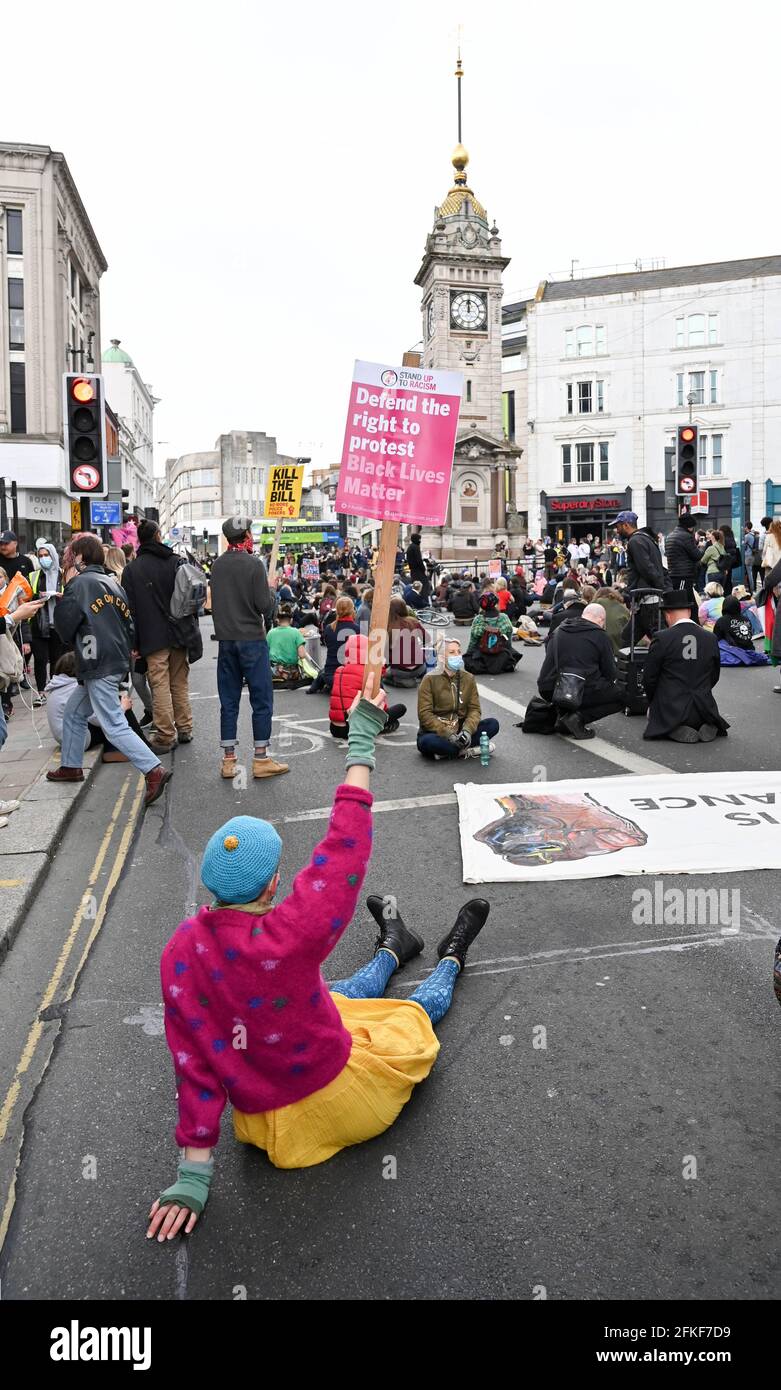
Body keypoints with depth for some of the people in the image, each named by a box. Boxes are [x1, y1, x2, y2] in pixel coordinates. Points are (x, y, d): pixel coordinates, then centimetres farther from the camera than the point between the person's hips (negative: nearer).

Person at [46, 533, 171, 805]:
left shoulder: (79, 583, -11)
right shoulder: (113, 582, 13)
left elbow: (64, 626, -9)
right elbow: (130, 623, 13)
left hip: (98, 667, -9)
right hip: (118, 662, 9)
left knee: (114, 726, -11)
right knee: (73, 714, 22)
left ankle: (154, 771, -19)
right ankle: (71, 766, 33)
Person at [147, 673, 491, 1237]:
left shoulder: (178, 953, -20)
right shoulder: (285, 939, -38)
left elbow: (191, 1059, -15)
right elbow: (344, 853, -32)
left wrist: (193, 1175, -5)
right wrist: (362, 744, -23)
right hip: (337, 1096, -5)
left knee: (344, 996, 32)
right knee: (422, 1008, 24)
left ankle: (394, 947, 60)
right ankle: (452, 960, 54)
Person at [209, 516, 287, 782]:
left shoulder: (217, 565, 5)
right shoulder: (253, 564, -11)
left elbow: (215, 601, 11)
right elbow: (264, 605, -13)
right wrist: (271, 593, 5)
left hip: (225, 639, 6)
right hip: (252, 639, -6)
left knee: (228, 700, 9)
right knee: (261, 699, 2)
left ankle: (228, 760, 14)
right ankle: (261, 759, 5)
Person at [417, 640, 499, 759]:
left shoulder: (468, 678, 5)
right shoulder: (430, 679, -8)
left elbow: (475, 709, 1)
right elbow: (425, 714, -14)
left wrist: (467, 730, -20)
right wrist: (448, 734, -24)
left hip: (459, 730, 4)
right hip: (436, 731, -4)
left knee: (493, 724, -15)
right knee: (426, 742, -37)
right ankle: (466, 751, -18)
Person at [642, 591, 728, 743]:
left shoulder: (662, 640, -13)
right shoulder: (711, 639, -2)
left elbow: (649, 678, -6)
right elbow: (715, 676, 9)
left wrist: (656, 702, 12)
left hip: (670, 711, -3)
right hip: (704, 710, 4)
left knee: (651, 712, 29)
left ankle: (675, 730, -2)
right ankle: (707, 728, 2)